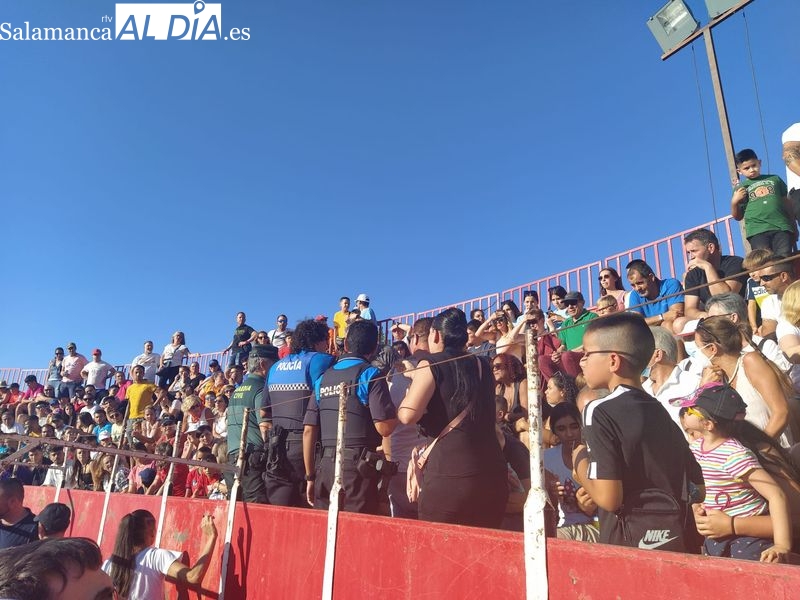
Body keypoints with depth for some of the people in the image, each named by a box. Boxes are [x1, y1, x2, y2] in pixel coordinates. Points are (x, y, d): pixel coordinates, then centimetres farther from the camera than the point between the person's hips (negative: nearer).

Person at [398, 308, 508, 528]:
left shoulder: (431, 364, -2)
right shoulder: (482, 365, 15)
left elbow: (408, 415, -13)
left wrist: (405, 399, 9)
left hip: (450, 471, -6)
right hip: (492, 469, 6)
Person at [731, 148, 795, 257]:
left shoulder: (775, 179, 18)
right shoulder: (740, 188, 14)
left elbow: (787, 203, 22)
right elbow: (738, 217, 15)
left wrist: (794, 226, 19)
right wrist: (734, 202, -3)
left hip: (782, 227, 2)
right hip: (757, 231, -2)